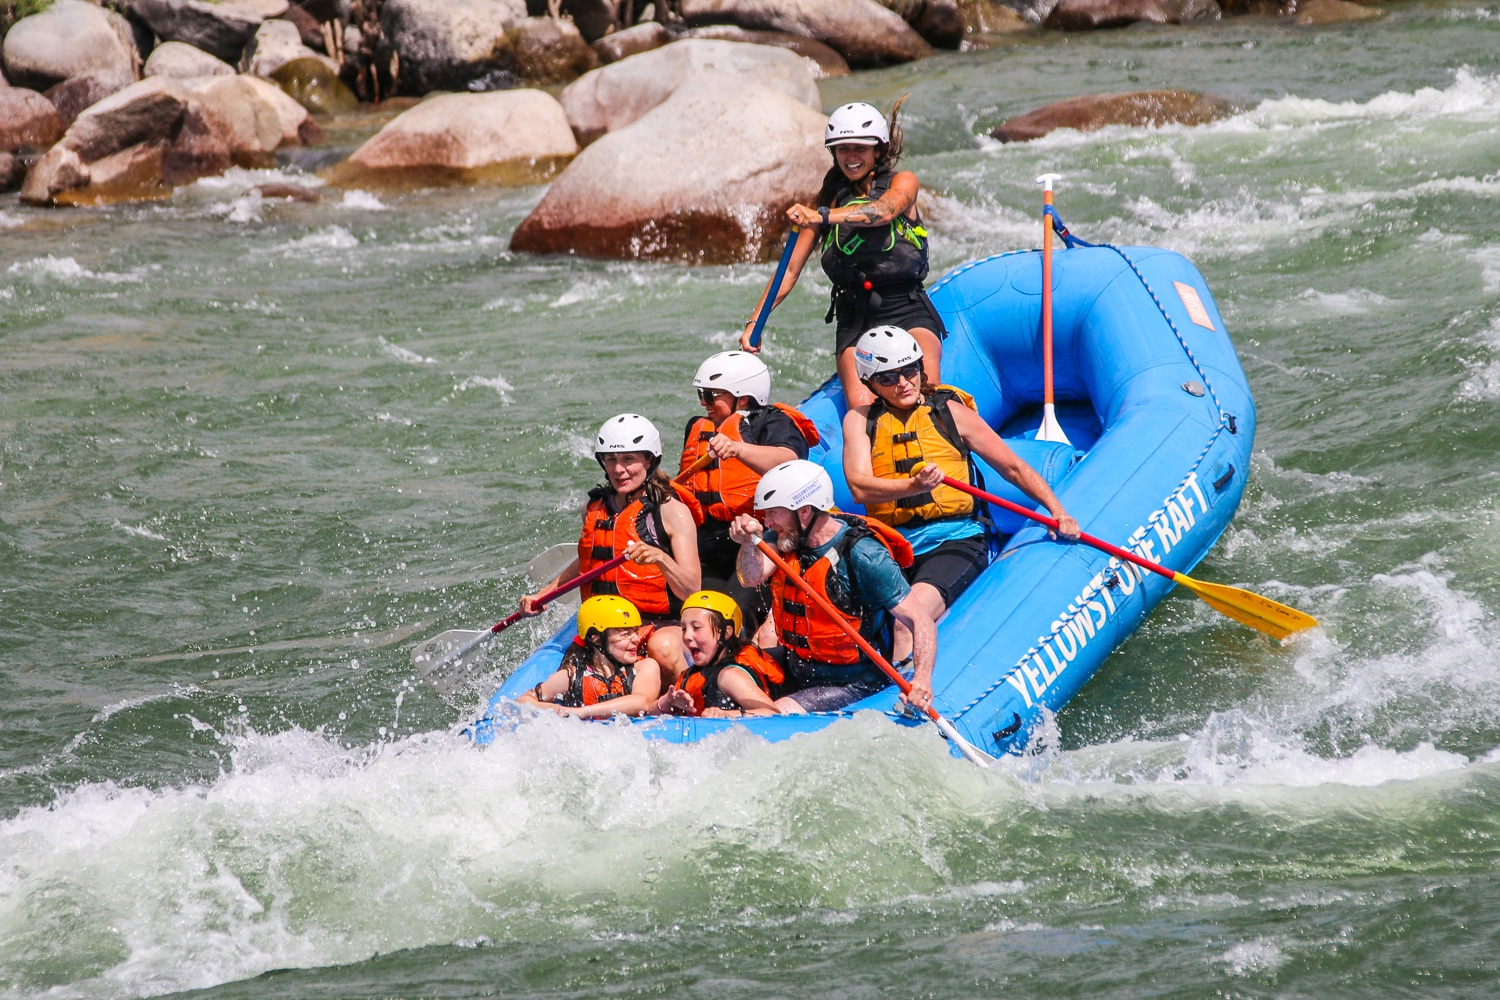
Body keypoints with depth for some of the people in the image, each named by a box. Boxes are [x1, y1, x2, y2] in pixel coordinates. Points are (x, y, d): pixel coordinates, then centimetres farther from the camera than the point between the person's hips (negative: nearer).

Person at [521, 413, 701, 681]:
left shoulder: (672, 511, -6)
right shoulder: (595, 507, 11)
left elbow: (692, 590, -14)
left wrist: (660, 559, -31)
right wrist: (543, 594, 24)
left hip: (663, 626, -5)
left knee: (662, 648, -38)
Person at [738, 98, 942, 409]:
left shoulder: (902, 182, 6)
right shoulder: (831, 199, 14)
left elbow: (884, 211, -19)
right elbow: (791, 269, 10)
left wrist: (823, 217, -37)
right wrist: (754, 323, -3)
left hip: (908, 312, -2)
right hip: (855, 318, 2)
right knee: (861, 408, -24)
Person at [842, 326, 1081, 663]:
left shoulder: (950, 412, 13)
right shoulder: (860, 420, 14)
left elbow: (1013, 467, 14)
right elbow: (860, 487, -3)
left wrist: (1057, 511, 0)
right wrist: (913, 486, -21)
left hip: (956, 537, -3)